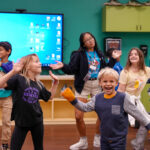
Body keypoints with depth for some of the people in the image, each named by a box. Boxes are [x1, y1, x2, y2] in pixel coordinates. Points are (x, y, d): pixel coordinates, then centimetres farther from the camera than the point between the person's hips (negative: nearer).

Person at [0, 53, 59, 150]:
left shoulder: (38, 84, 3)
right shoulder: (18, 78, -14)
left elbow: (49, 96, 19)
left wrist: (55, 82, 11)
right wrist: (13, 72, -37)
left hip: (37, 121, 5)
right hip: (21, 121, -5)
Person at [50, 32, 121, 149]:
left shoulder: (99, 54, 11)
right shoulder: (79, 54, -2)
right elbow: (71, 69, -9)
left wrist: (113, 59, 10)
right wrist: (63, 66, -27)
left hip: (97, 86, 3)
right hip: (83, 86, -3)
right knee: (78, 116, -6)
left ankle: (97, 139, 23)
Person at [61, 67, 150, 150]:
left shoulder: (123, 98, -15)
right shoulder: (97, 98, -1)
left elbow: (136, 113, -9)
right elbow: (85, 108, 8)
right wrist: (73, 100, -5)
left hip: (119, 140, -5)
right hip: (104, 138, 5)